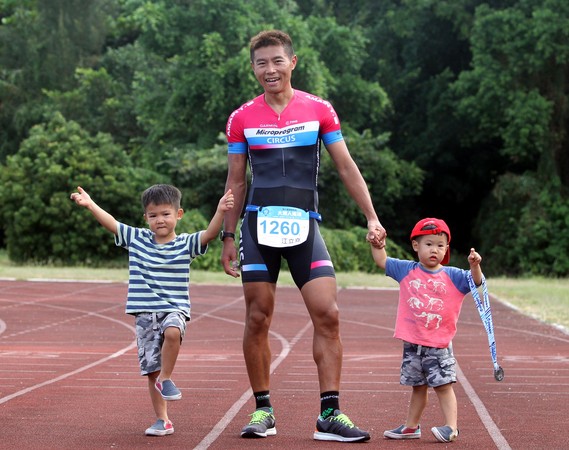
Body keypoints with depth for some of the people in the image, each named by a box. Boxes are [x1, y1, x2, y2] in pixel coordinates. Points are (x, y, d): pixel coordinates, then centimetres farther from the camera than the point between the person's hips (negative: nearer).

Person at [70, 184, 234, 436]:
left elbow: (209, 234, -15)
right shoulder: (137, 239, 8)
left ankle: (166, 378, -15)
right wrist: (90, 204, -5)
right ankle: (162, 420, 13)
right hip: (145, 313, 3)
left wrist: (220, 211, -31)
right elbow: (112, 224, 5)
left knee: (172, 331, -37)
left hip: (174, 309, -3)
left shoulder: (186, 244, -1)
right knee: (151, 370, 3)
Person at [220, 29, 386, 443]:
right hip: (258, 226, 0)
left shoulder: (319, 110, 5)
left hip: (304, 226, 0)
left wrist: (372, 218, 0)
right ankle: (263, 411, 12)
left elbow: (347, 167, 6)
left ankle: (330, 414, -6)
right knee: (258, 318, 1)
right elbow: (236, 182, 11)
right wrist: (228, 236, 8)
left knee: (328, 314, -10)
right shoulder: (242, 119, 6)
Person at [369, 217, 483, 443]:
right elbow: (382, 261, 10)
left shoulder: (452, 276, -3)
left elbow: (476, 281, -11)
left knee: (443, 386, -4)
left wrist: (475, 266, -28)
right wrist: (376, 243, -2)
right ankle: (411, 427, 25)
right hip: (412, 344, 3)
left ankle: (451, 427, -4)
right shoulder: (406, 271, 3)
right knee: (418, 387, 16)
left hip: (439, 345, -3)